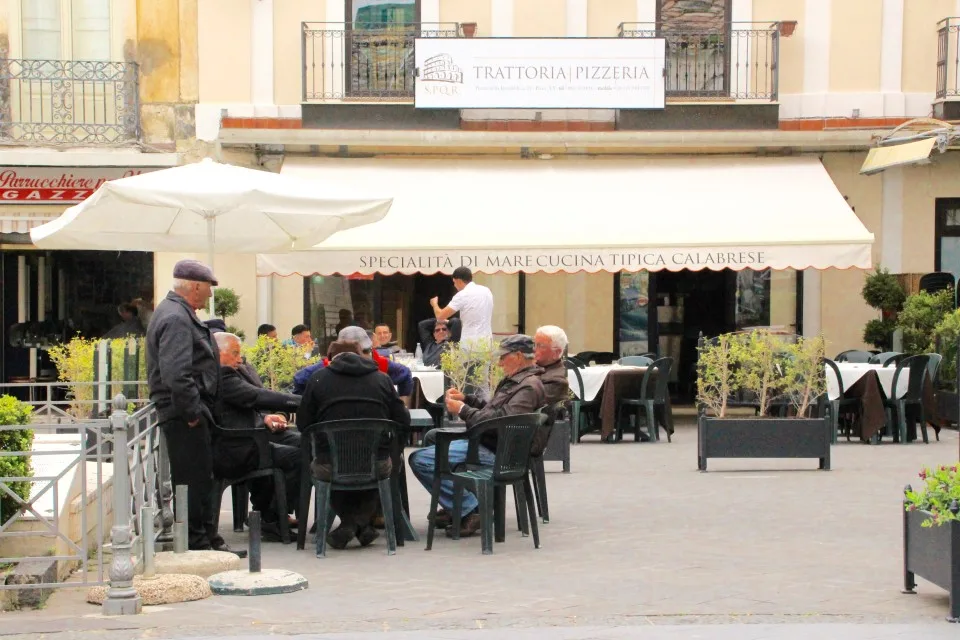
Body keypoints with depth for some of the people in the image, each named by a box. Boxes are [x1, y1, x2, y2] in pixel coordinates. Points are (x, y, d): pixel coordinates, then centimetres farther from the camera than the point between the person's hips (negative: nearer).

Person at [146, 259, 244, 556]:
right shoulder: (176, 319, -18)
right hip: (184, 416, -11)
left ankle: (207, 538, 21)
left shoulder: (179, 314, 18)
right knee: (193, 480, -7)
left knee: (201, 479, 15)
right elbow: (176, 375, -27)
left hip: (187, 414, 11)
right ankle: (196, 543, -3)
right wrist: (192, 412, -22)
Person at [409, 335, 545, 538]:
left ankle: (470, 509, -16)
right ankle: (454, 506, 22)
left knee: (419, 460, -21)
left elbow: (501, 420, -26)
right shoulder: (516, 380, 18)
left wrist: (463, 410, -17)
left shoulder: (529, 387, -17)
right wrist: (465, 399, 14)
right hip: (481, 440, 12)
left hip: (493, 451, -12)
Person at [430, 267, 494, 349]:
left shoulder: (462, 295, -10)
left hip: (471, 343, -7)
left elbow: (440, 316, -8)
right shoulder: (486, 291, 11)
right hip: (487, 341, 7)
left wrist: (434, 304, 14)